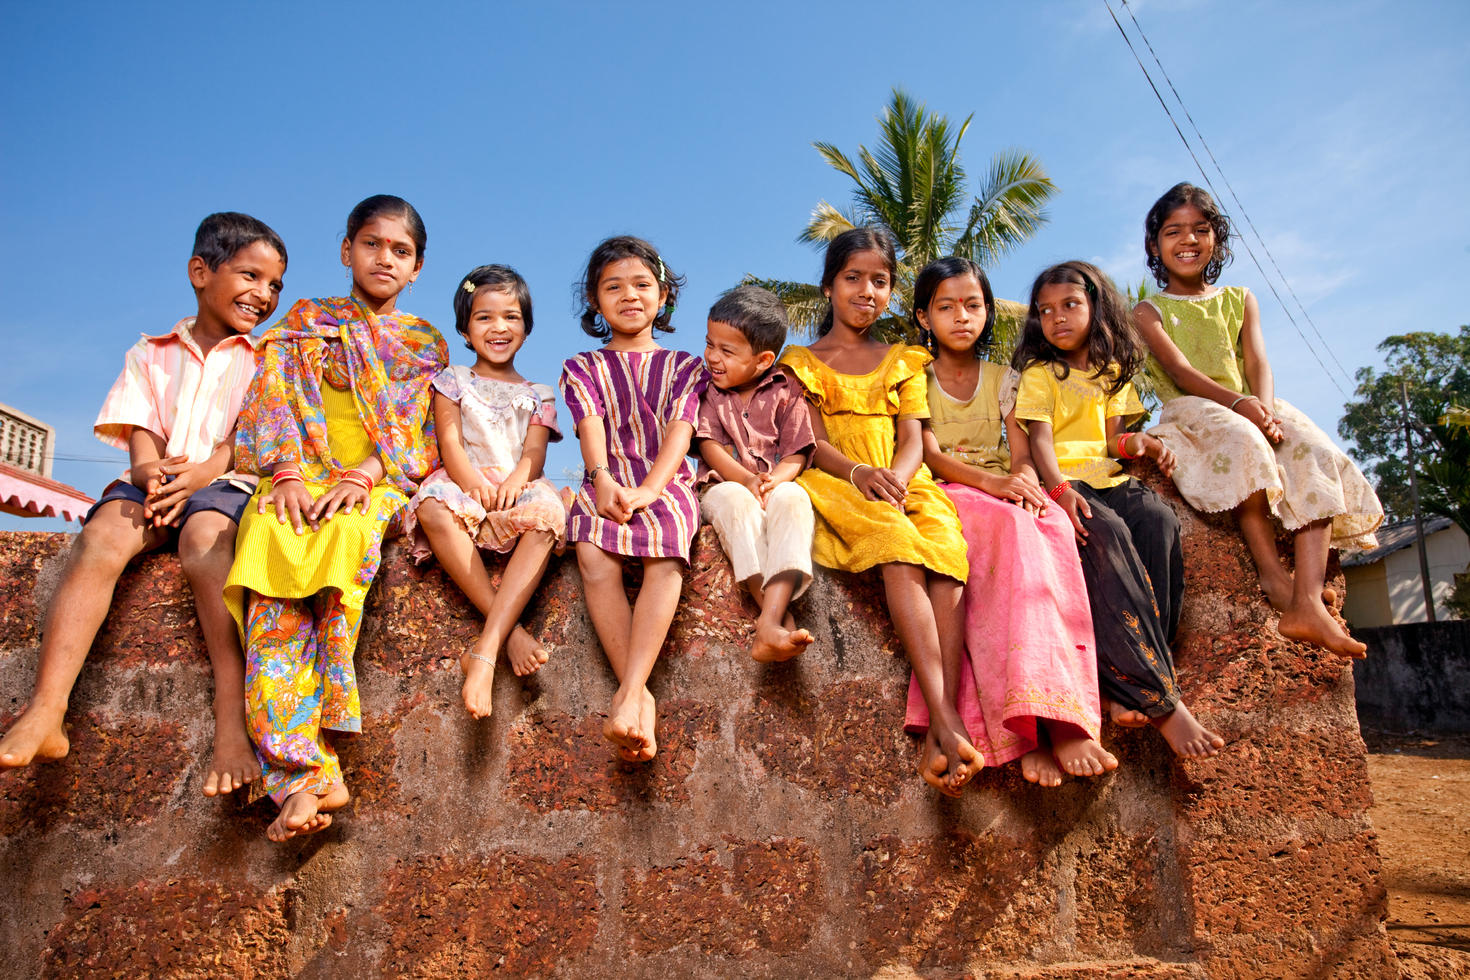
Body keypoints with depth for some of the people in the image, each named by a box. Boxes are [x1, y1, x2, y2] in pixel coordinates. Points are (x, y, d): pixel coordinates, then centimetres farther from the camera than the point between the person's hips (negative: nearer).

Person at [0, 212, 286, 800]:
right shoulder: (151, 355, 21)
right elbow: (141, 433, 8)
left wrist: (201, 472, -17)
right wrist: (150, 472, -15)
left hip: (225, 484, -2)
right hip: (154, 482, 3)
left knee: (206, 542, -35)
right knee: (102, 536, -29)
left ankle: (232, 722, -42)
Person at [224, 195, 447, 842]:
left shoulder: (425, 344, 20)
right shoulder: (305, 321, 21)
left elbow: (418, 433, 6)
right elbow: (274, 399, 7)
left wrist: (364, 474, -12)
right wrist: (287, 472, -11)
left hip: (378, 481, -1)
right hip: (301, 478, 1)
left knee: (345, 537, -36)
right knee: (274, 551, -32)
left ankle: (299, 768, -35)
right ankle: (304, 776, -38)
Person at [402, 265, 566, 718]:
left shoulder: (537, 394, 20)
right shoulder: (452, 381, 18)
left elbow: (535, 451, 4)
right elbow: (450, 443, 2)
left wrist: (513, 483, -21)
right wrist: (474, 483, -20)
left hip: (518, 488, 1)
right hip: (464, 483, 0)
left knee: (548, 513, -37)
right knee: (432, 507, -38)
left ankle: (486, 648, -43)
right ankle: (511, 631, -37)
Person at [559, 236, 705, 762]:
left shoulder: (684, 366, 18)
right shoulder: (582, 368, 20)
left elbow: (679, 432, 1)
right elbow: (591, 426, 0)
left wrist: (648, 489, -19)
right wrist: (602, 478, -22)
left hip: (665, 483, 0)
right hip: (607, 484, 1)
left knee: (666, 553, -35)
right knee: (594, 556, -33)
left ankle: (628, 692, -44)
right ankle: (642, 698, -35)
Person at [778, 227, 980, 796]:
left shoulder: (901, 362, 24)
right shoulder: (804, 361, 16)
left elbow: (913, 437, 10)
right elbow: (815, 443, 2)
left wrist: (896, 476, -14)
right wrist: (859, 473, -20)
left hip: (904, 483, 3)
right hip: (838, 488, -3)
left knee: (948, 551, -31)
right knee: (898, 550, -36)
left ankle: (942, 729, -40)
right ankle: (948, 722, -44)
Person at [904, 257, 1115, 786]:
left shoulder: (1003, 379, 19)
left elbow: (1022, 450, 6)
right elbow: (929, 454, -5)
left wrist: (1024, 476, -19)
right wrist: (989, 481, -23)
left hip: (1009, 496, 3)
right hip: (946, 495, -3)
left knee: (1054, 525, -33)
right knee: (1011, 527, -37)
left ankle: (1037, 726, -43)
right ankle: (1041, 726, -46)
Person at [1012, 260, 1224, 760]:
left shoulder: (1113, 373, 24)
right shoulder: (1040, 373, 10)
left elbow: (1113, 437, 17)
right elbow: (1039, 436, -5)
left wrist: (1139, 443, -7)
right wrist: (1058, 487, -23)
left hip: (1109, 478, 4)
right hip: (1064, 482, -4)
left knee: (1159, 520, -30)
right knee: (1107, 533, -35)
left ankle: (1126, 683, -31)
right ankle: (1157, 696, -35)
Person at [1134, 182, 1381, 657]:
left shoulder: (1239, 300, 21)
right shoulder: (1149, 311, 9)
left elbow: (1258, 364, 5)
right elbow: (1179, 371, -8)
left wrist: (1265, 409, -19)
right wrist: (1238, 403, -27)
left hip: (1251, 408, 4)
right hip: (1190, 411, -4)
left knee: (1319, 456, -26)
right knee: (1243, 442, -38)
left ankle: (1306, 603, -38)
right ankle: (1274, 575, -34)